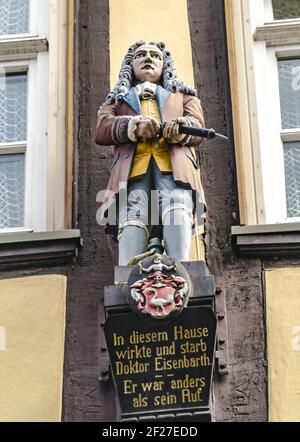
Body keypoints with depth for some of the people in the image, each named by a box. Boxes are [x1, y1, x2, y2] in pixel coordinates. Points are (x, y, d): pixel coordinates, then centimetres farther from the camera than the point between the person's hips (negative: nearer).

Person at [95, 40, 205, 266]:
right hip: (133, 166, 0)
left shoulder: (184, 95, 38)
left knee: (177, 209, -33)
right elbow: (101, 130, 14)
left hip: (174, 164, 0)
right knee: (132, 218, -30)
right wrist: (134, 126, -9)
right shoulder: (118, 99, 37)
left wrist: (180, 128, -11)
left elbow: (198, 126, 16)